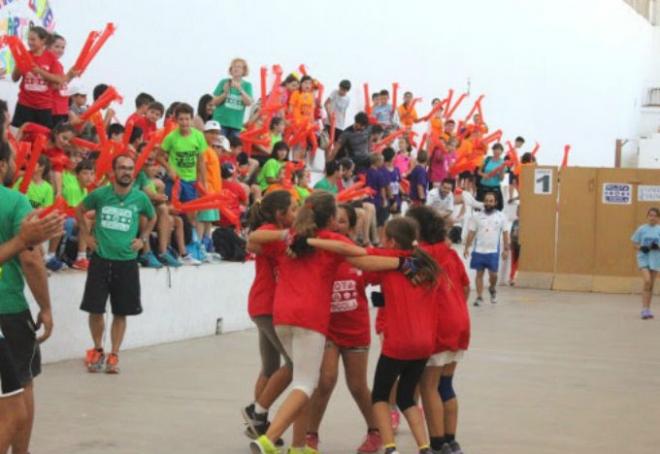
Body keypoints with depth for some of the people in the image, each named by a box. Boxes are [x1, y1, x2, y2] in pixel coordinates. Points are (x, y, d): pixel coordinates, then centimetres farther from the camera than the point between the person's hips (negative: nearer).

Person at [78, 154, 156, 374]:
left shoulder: (140, 198, -2)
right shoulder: (99, 194, -5)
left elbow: (152, 218, 19)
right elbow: (79, 210, 14)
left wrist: (143, 239, 8)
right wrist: (86, 235, 7)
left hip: (127, 262, 1)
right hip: (101, 259, -1)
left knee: (121, 313, 5)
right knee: (95, 309, 1)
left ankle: (114, 356, 15)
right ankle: (97, 350, 21)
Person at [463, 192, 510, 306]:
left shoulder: (501, 217, 2)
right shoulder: (476, 216, 3)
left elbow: (505, 234, 4)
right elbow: (471, 233, 4)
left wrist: (506, 249, -1)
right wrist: (466, 248, -2)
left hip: (493, 251, -1)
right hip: (479, 251, 1)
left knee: (493, 274, 0)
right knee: (479, 273, 3)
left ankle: (492, 289, 31)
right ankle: (479, 297, 9)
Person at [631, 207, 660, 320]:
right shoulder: (641, 229, 1)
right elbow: (635, 244, 6)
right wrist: (642, 248, -14)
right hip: (643, 258, -2)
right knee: (647, 281, -19)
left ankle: (648, 310, 19)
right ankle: (644, 309, -15)